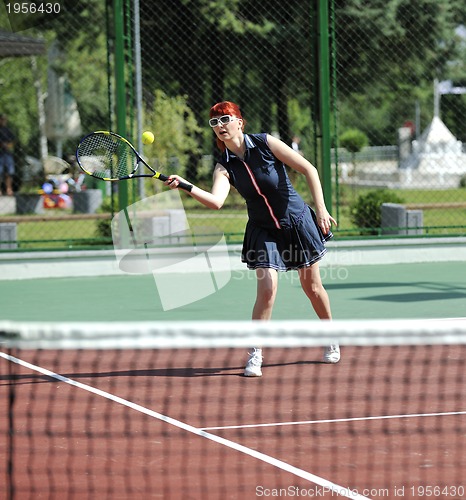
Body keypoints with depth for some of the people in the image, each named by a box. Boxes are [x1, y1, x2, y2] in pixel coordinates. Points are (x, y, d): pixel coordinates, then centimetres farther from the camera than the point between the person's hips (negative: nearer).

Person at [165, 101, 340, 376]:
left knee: (313, 287, 10)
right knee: (267, 290, -15)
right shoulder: (225, 166, -9)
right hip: (264, 232, 1)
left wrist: (321, 209, -15)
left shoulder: (265, 143, -14)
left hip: (299, 222, -1)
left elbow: (309, 169, -11)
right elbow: (216, 201, -28)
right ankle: (255, 355, -4)